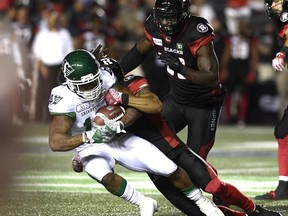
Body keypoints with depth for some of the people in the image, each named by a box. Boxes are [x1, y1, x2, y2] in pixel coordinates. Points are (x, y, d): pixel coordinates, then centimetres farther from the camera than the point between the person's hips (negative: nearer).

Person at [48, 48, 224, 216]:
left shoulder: (105, 78, -17)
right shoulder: (64, 99, -26)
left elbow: (135, 106, -14)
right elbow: (56, 142, -34)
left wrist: (119, 124, -34)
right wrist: (89, 137, -47)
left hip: (119, 139, 3)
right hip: (92, 149, -3)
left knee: (171, 170, -3)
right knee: (105, 177, -37)